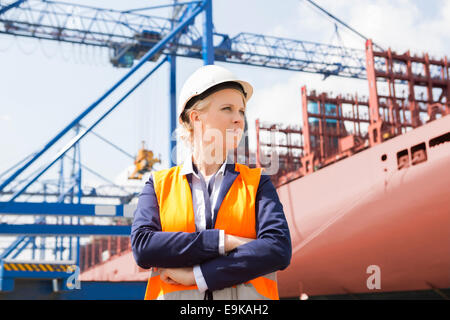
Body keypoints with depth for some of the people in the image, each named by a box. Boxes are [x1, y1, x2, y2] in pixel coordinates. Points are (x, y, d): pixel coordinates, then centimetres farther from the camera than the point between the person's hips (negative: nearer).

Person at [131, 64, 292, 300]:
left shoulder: (257, 183, 10)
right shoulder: (159, 185, 11)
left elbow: (279, 250, -4)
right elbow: (142, 246, -5)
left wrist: (196, 275, -8)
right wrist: (224, 242, -11)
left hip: (248, 295, 0)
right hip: (170, 294, 0)